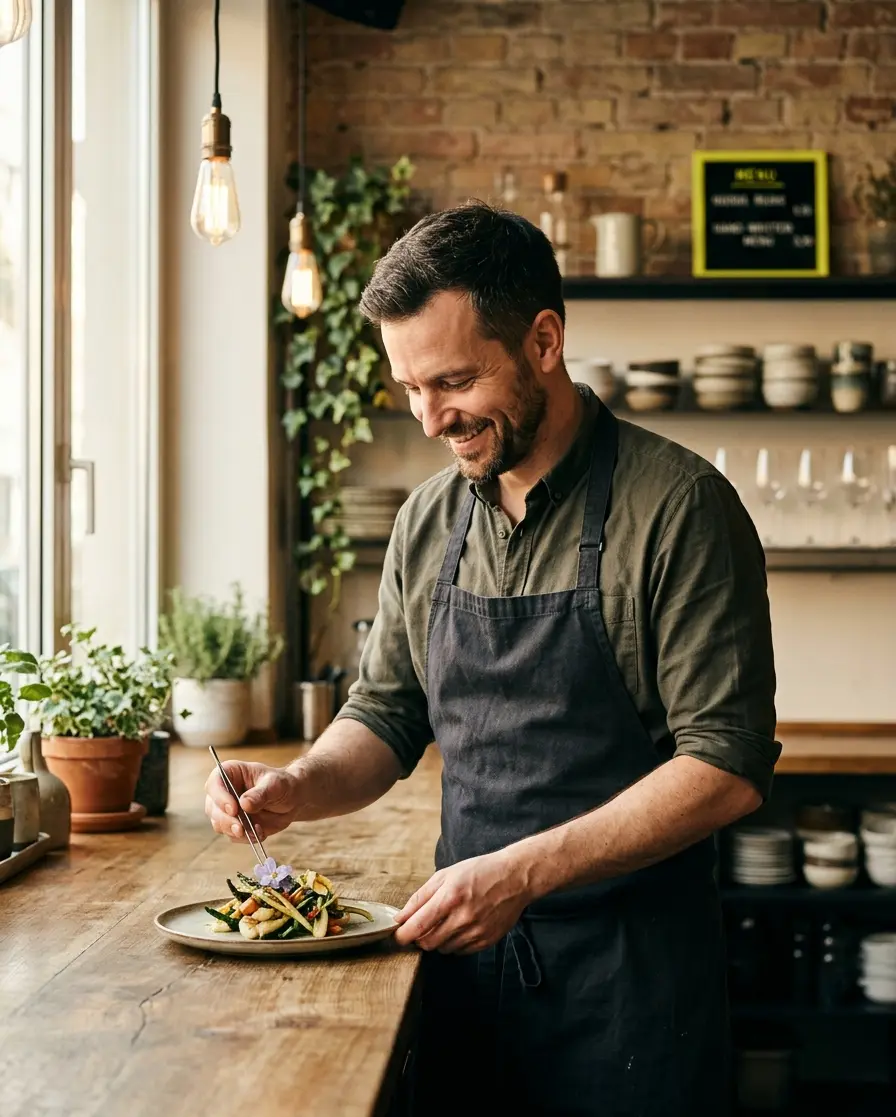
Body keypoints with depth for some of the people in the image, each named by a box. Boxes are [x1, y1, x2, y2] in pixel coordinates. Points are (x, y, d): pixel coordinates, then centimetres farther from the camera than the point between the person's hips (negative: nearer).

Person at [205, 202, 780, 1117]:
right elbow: (385, 715, 13)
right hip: (465, 948, 5)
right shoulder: (428, 521, 5)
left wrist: (523, 871, -23)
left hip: (628, 967, -5)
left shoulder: (677, 506, -13)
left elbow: (728, 766, -17)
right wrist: (302, 785, -7)